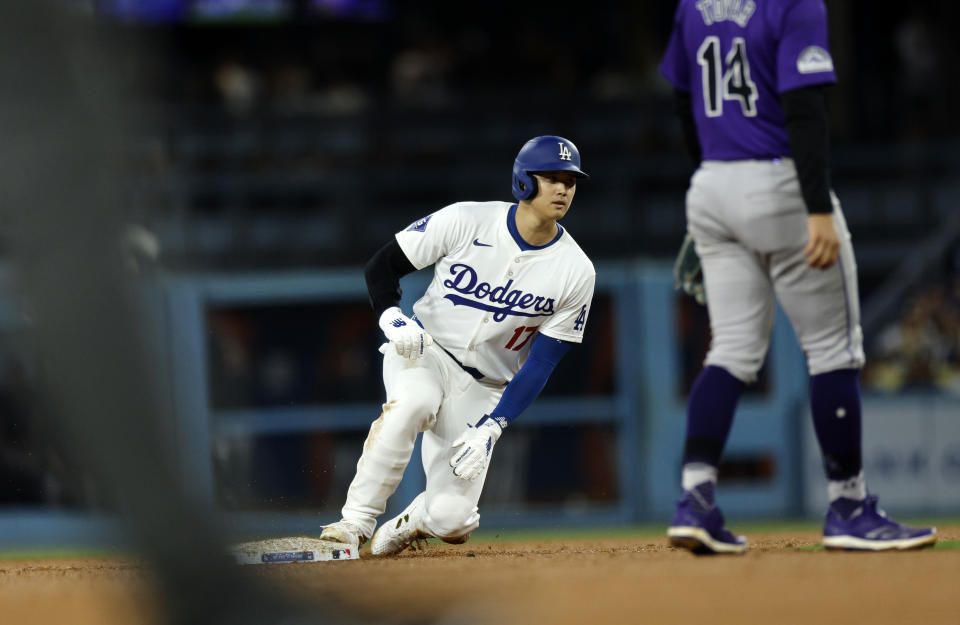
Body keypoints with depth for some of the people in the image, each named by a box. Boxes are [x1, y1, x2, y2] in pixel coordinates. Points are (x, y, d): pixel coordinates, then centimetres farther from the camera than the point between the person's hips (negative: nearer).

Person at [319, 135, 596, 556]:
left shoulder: (575, 272, -9)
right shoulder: (466, 222, -12)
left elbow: (540, 364, -8)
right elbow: (381, 266, -3)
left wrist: (489, 428, -17)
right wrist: (392, 318, -23)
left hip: (484, 390, 1)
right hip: (421, 350, -1)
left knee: (451, 520, -13)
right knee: (413, 402, -39)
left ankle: (408, 525, 24)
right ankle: (356, 522, -26)